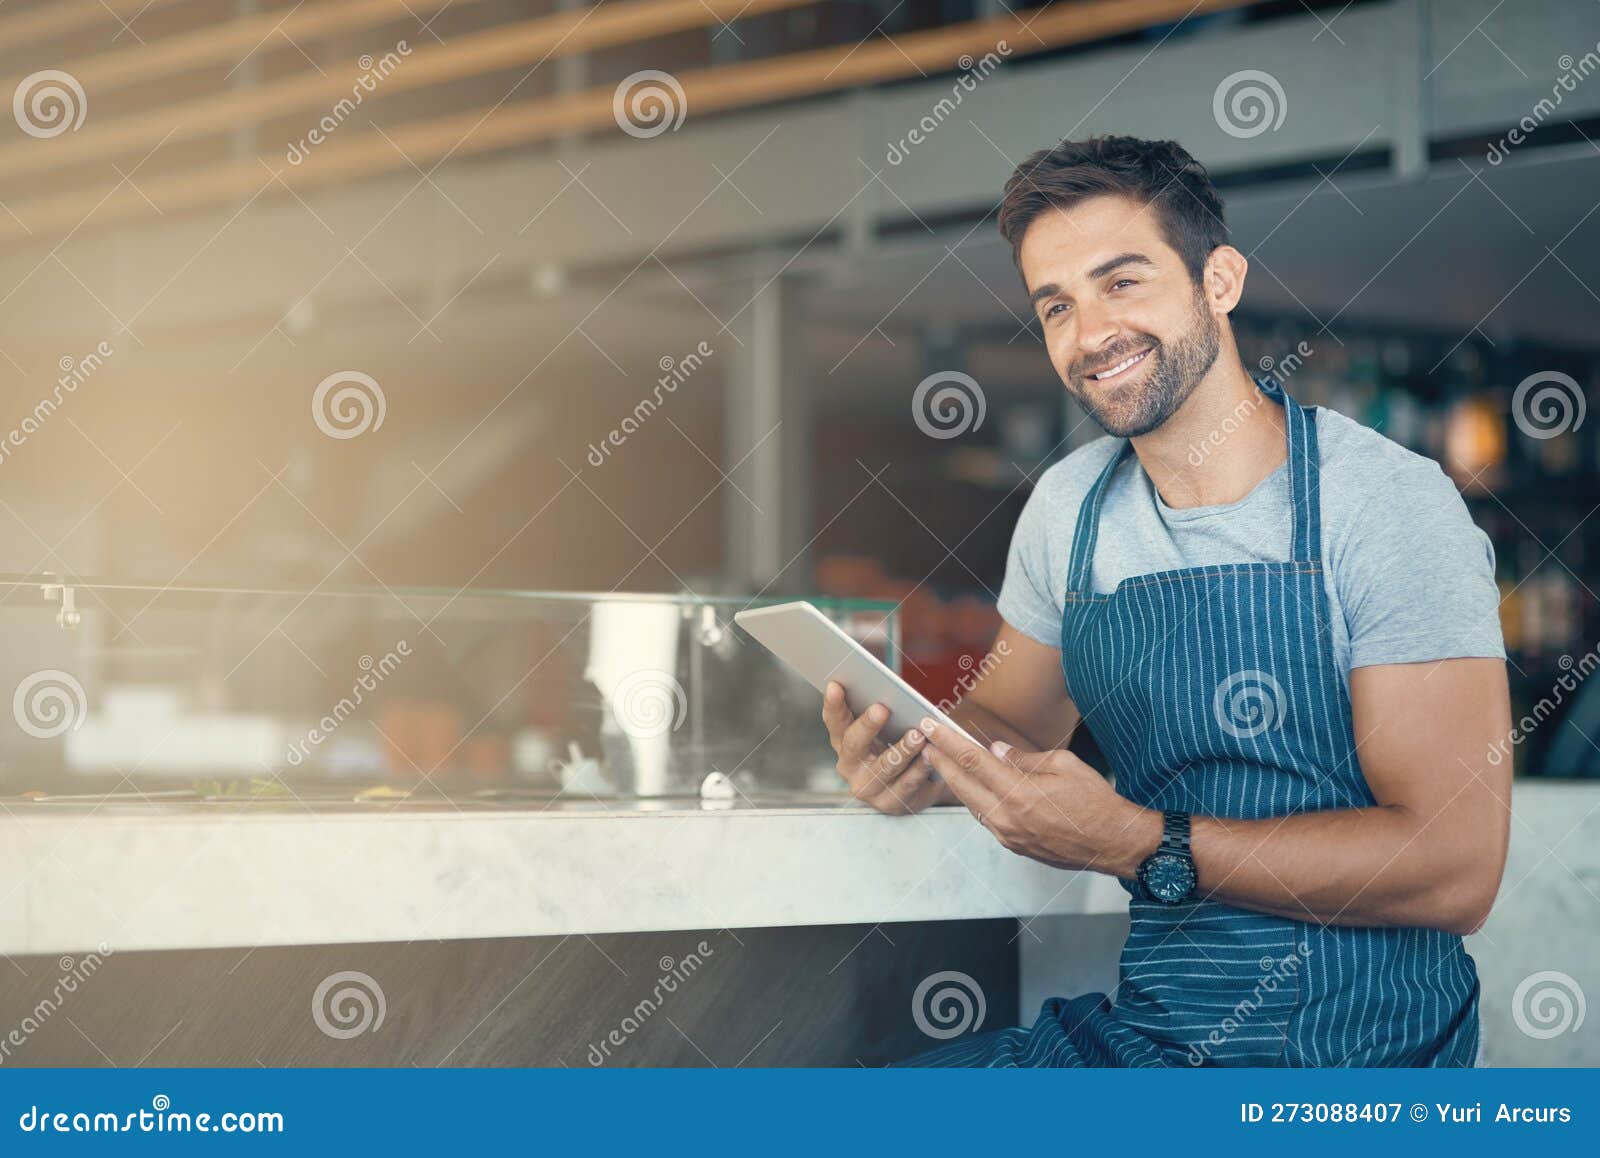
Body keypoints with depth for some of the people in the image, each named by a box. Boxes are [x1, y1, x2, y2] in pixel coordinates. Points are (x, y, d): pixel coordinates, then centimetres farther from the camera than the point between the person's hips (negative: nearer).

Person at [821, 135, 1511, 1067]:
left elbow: (1453, 867, -18)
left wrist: (1135, 843, -25)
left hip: (1358, 1053, -5)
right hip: (1141, 1027, 6)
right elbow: (1012, 726, 20)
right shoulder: (1068, 507, 7)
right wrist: (923, 761, -6)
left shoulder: (1386, 503, -12)